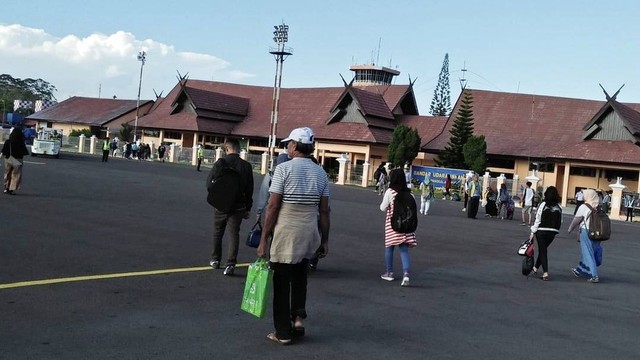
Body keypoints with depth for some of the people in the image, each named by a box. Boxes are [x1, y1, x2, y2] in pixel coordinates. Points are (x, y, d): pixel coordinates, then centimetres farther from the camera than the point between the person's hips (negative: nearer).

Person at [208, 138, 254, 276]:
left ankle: (215, 260, 29)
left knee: (217, 233, 17)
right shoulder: (246, 166, -5)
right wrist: (247, 208, 8)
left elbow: (209, 183, -8)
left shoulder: (220, 163, -11)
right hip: (238, 206, 0)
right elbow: (250, 189, -1)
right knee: (234, 234, 5)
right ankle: (230, 264, -3)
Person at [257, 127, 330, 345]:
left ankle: (283, 333, 13)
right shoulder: (320, 173, 5)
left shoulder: (284, 169, -9)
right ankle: (298, 317, 14)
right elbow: (324, 211, 5)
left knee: (282, 283, 7)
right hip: (309, 234, 5)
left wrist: (264, 239, -6)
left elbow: (272, 206, -11)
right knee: (300, 277, 25)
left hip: (285, 232, -4)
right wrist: (325, 240, 13)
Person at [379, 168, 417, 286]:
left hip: (392, 223, -3)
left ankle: (389, 272, 22)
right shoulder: (409, 192, 0)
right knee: (404, 248, 2)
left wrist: (382, 204, 13)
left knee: (389, 246, 13)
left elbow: (383, 208, -5)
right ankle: (406, 273, -14)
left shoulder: (390, 192, -11)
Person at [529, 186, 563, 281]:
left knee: (542, 251, 2)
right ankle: (536, 267, 33)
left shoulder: (543, 204, -10)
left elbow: (537, 219, -9)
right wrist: (556, 229, 16)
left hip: (542, 231, -4)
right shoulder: (559, 207, 1)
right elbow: (560, 221, 3)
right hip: (553, 232, 4)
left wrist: (533, 232, -4)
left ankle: (545, 272, -10)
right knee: (543, 249, 20)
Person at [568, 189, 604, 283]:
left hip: (586, 231, -6)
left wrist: (570, 229, 12)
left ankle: (594, 276, -5)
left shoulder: (583, 207, -9)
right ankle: (579, 271, 34)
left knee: (588, 254, 0)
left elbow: (576, 220, -3)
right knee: (586, 252, 19)